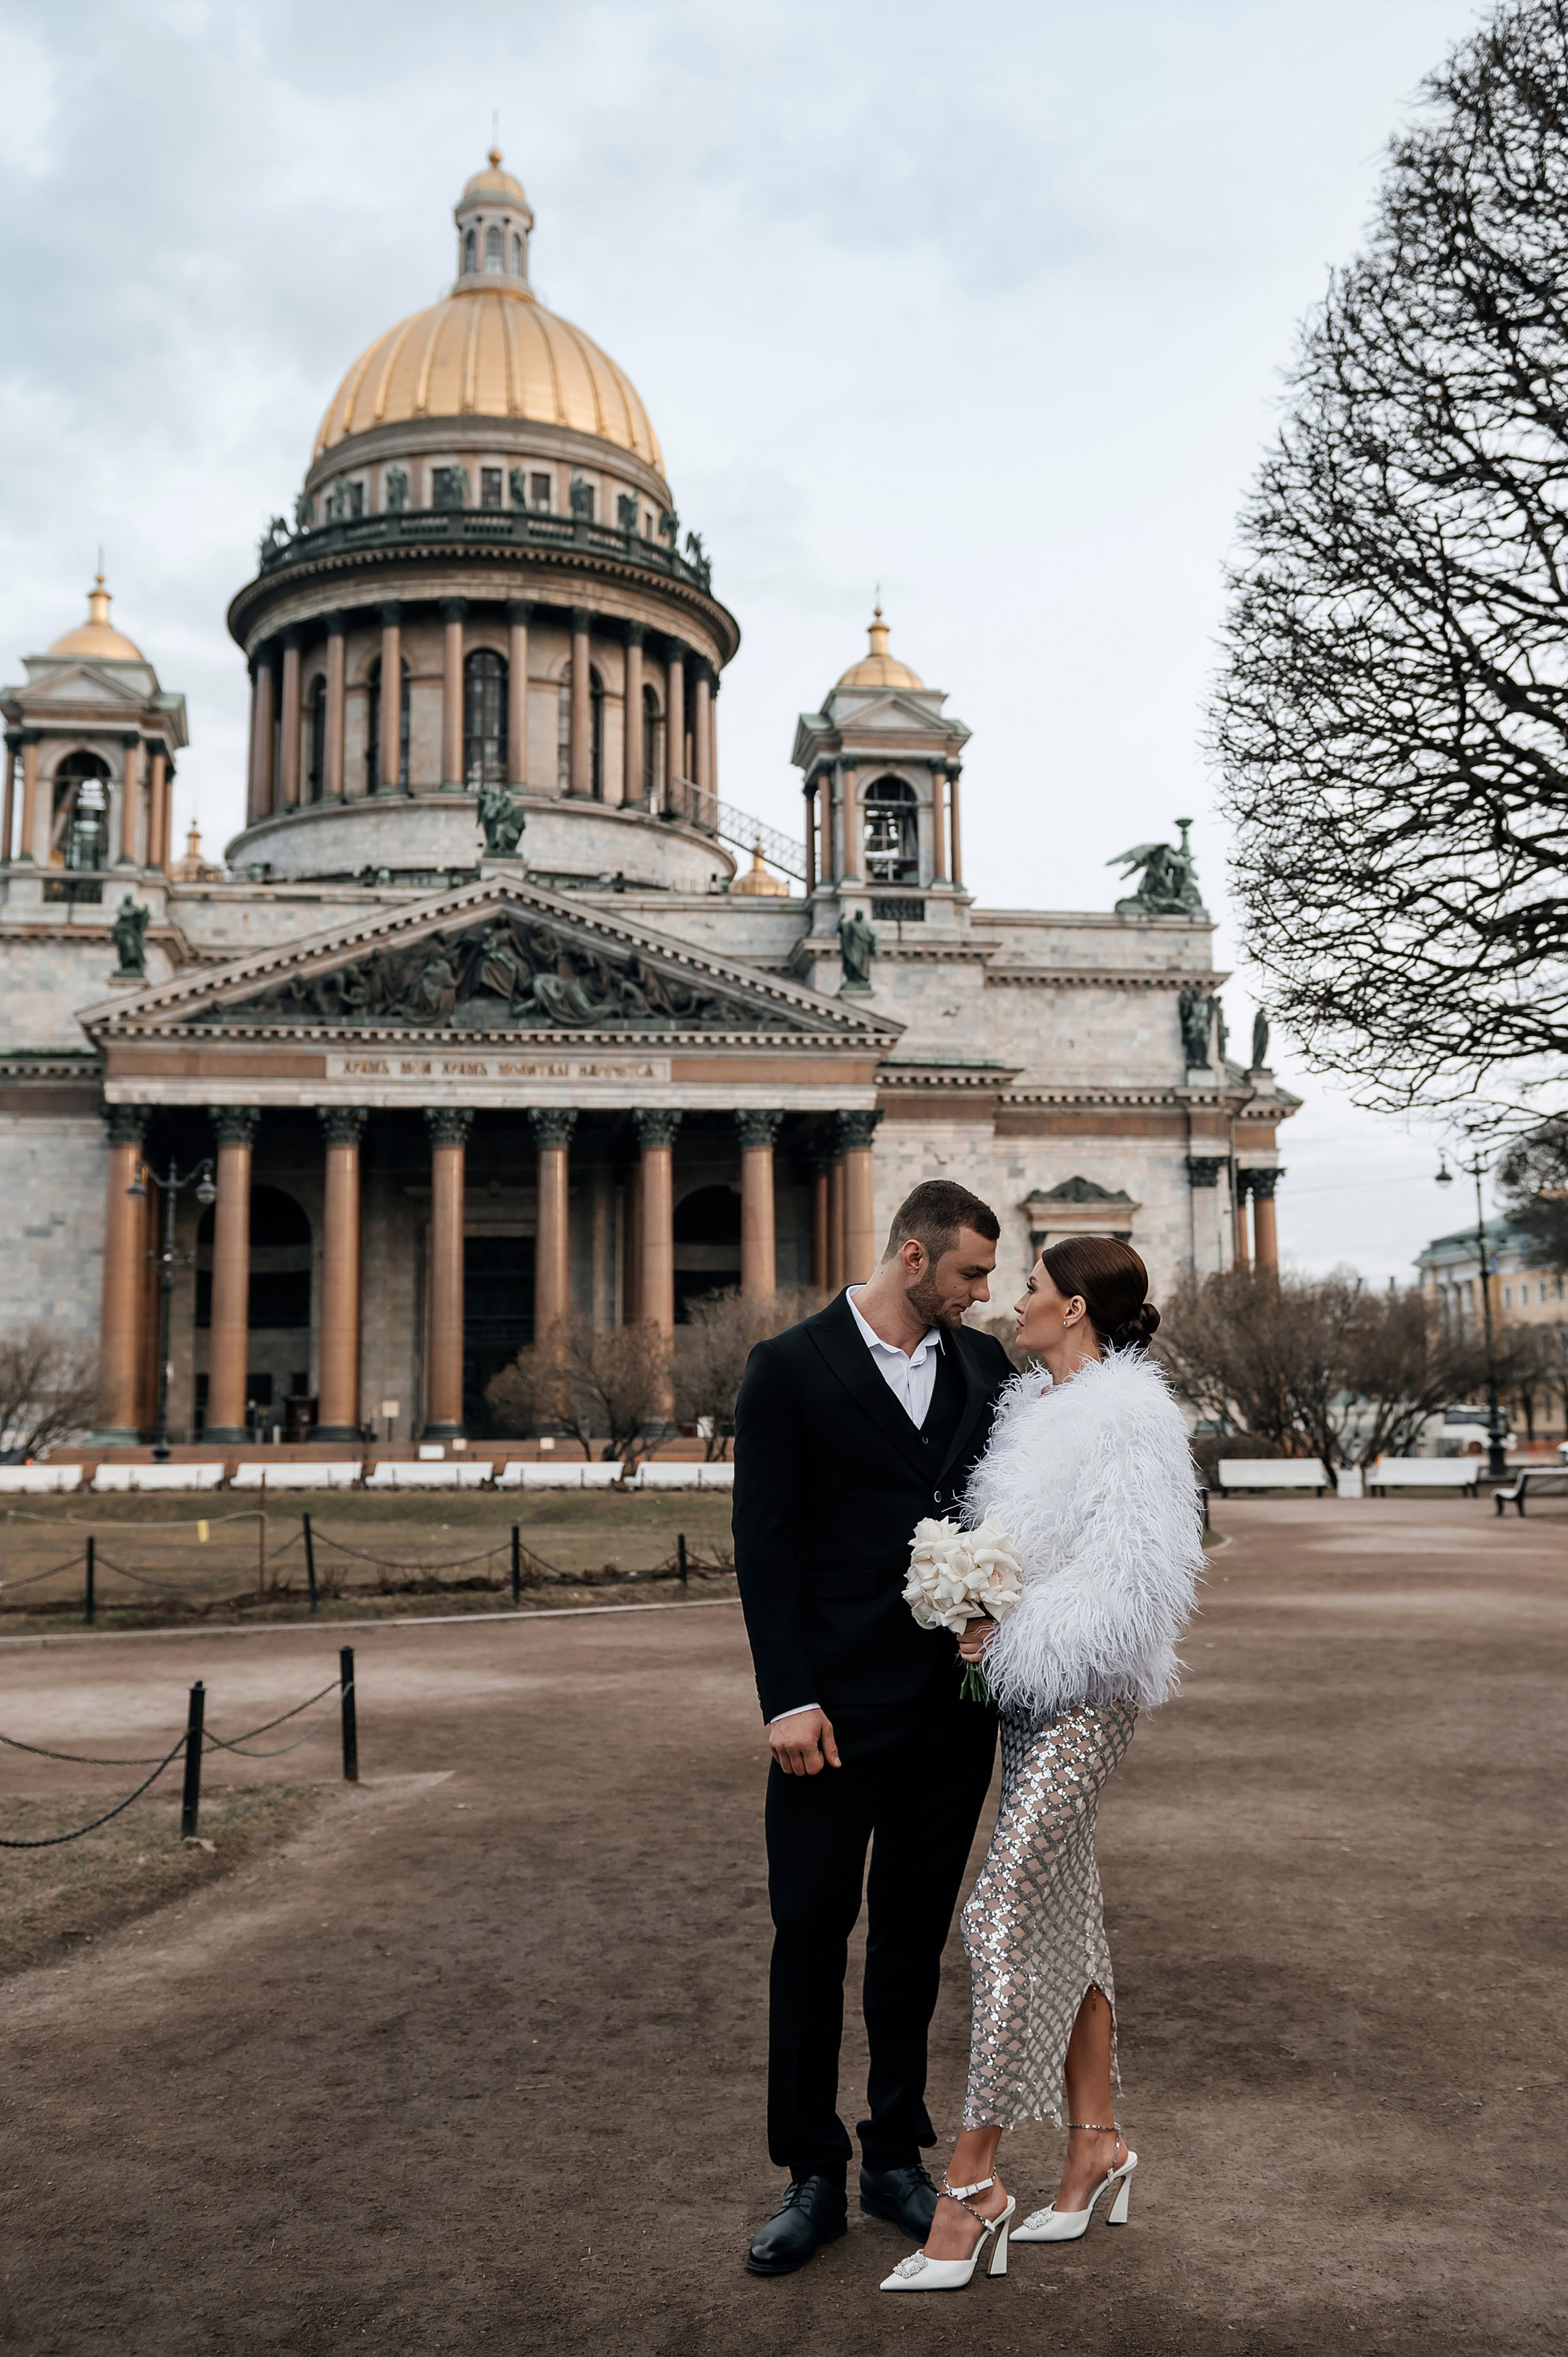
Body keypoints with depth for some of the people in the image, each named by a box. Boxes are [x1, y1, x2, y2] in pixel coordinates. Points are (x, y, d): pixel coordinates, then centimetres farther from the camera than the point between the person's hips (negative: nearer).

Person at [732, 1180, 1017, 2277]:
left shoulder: (984, 1364, 9)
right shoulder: (791, 1367, -5)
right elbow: (765, 1543, -7)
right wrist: (789, 1699, -13)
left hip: (955, 1698, 4)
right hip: (839, 1703, -4)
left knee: (916, 1934, 13)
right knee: (811, 1930, 2)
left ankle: (898, 2155, 26)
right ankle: (814, 2175, 17)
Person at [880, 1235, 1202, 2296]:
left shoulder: (1131, 1414, -14)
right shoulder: (1037, 1408, 13)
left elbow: (1136, 1574, -20)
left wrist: (1015, 1631, -20)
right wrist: (982, 1612, 4)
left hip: (1083, 1693, -9)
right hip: (1029, 1690, 9)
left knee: (1004, 1912, -11)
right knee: (1063, 1911, 14)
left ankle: (973, 2181, -4)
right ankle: (1096, 2141, 26)